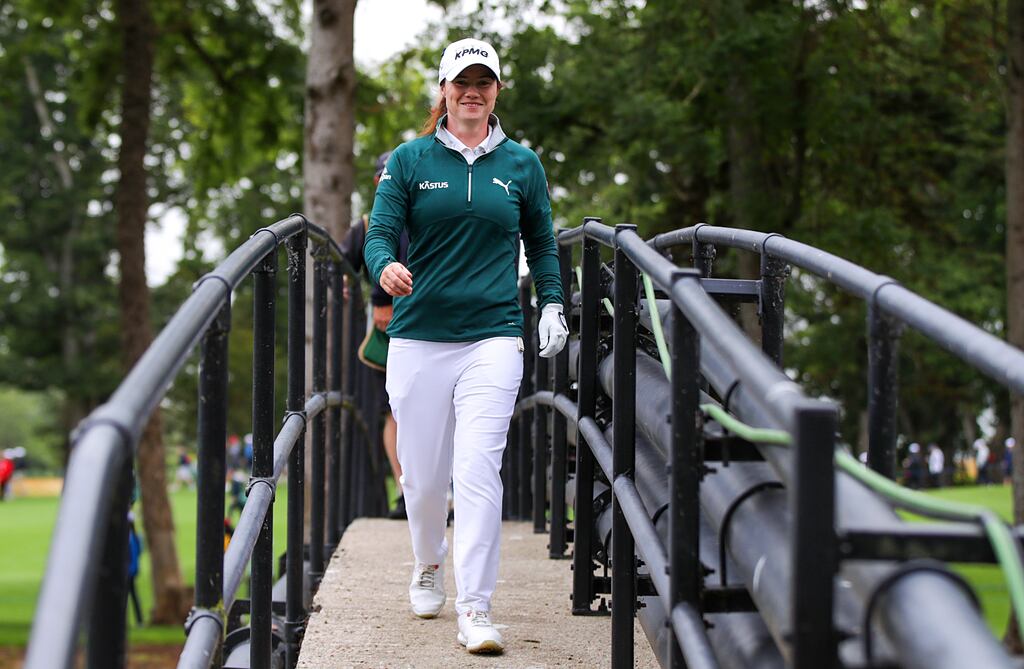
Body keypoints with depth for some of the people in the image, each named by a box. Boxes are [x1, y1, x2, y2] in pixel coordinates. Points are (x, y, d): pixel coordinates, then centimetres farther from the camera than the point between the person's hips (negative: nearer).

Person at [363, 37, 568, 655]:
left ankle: (476, 610, -13)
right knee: (423, 474, 7)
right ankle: (429, 566, 38)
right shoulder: (410, 160, 6)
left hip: (493, 337, 0)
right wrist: (387, 268, -23)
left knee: (479, 469, -14)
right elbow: (380, 232, -1)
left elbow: (542, 243, 21)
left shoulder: (521, 164, 10)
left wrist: (552, 305, 9)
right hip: (418, 337, 1)